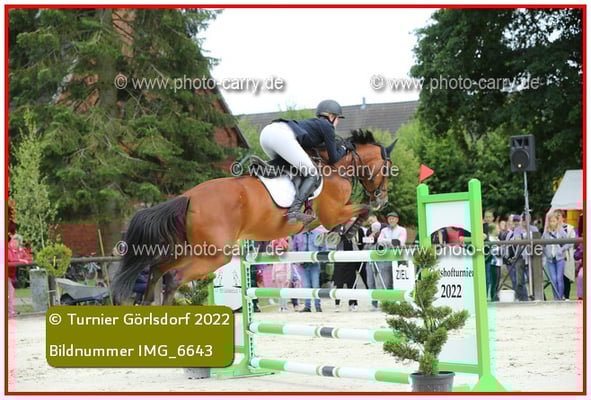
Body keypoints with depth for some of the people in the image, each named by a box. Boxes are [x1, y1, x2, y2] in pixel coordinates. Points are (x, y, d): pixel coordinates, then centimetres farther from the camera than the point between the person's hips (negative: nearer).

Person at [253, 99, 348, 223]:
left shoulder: (312, 123, 37)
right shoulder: (327, 126, 15)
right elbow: (333, 159, 15)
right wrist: (343, 149, 34)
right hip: (282, 136, -8)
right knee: (313, 176, -2)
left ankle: (266, 167, 0)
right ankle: (294, 211, -20)